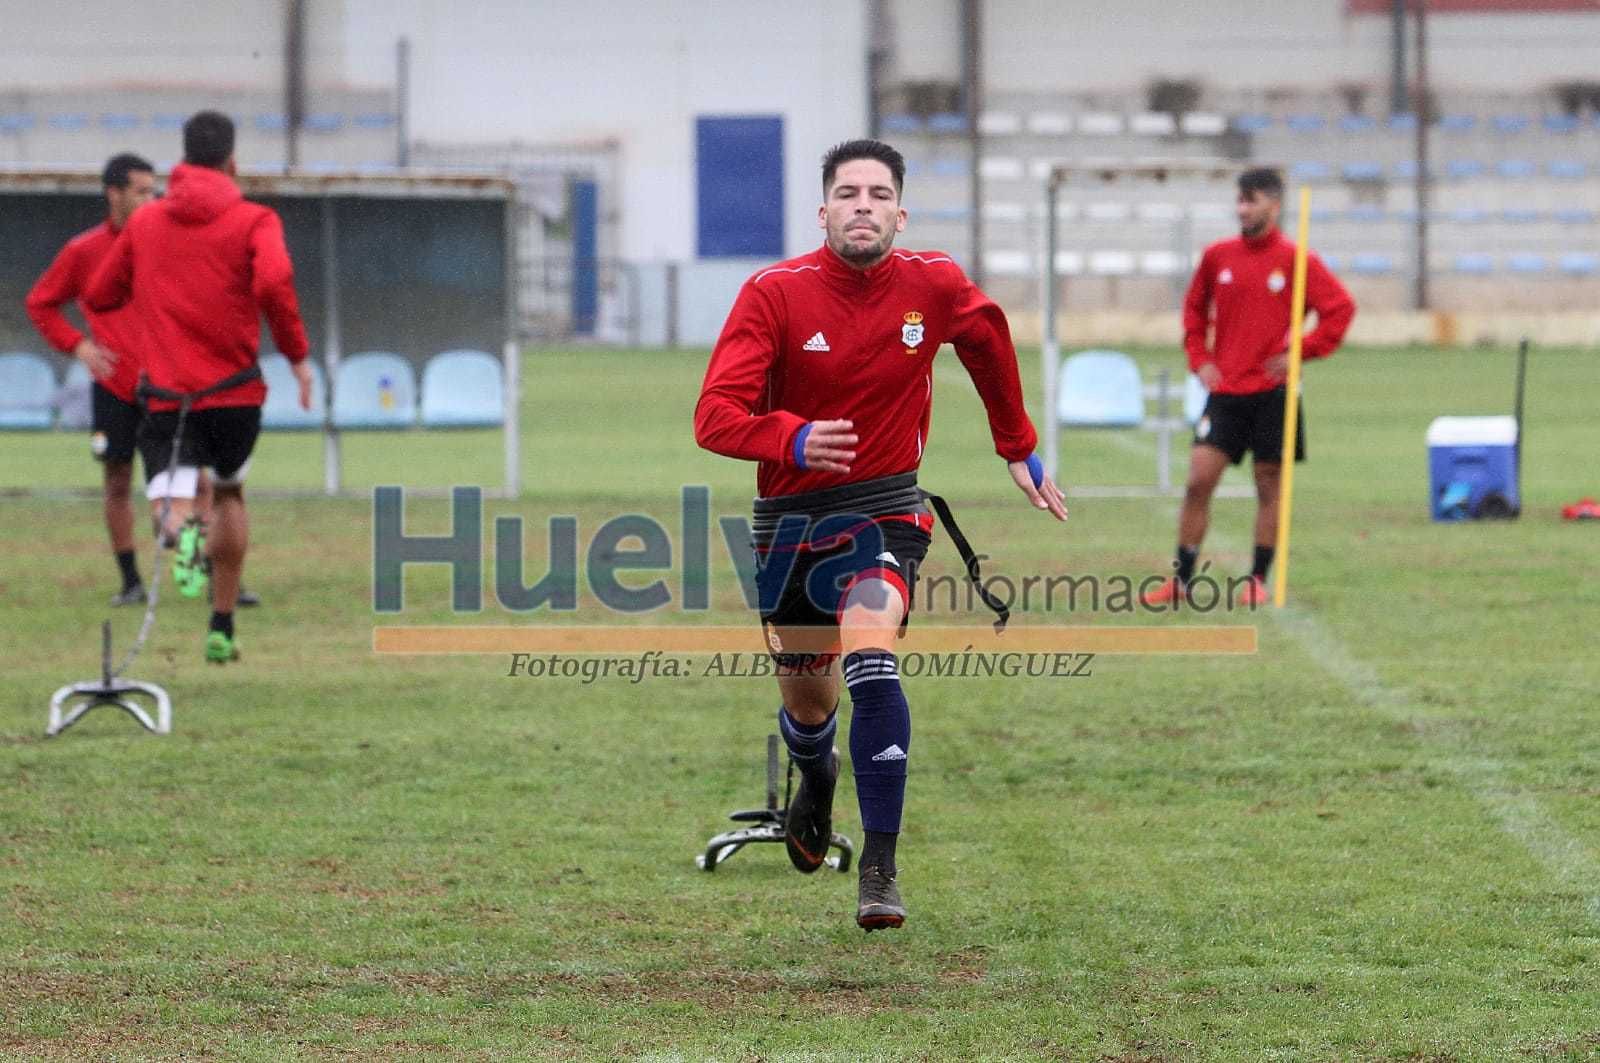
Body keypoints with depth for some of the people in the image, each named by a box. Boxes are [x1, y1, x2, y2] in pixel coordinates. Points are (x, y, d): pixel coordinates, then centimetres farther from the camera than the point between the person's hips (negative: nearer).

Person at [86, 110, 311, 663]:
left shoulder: (144, 223, 9)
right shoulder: (253, 221, -3)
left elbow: (99, 296, 15)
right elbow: (273, 283, -22)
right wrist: (297, 354, -11)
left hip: (166, 392, 1)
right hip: (233, 389, -1)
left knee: (174, 502, -5)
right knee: (229, 494, 23)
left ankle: (181, 531, -45)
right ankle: (222, 628, 23)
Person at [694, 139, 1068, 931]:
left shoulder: (934, 287, -8)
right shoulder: (774, 294, -14)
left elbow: (988, 336, 16)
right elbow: (715, 416, -22)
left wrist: (1018, 449, 23)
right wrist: (792, 439, -42)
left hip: (884, 509, -1)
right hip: (790, 515, 1)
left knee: (871, 656, -28)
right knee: (806, 699, 15)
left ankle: (880, 866, -24)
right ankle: (815, 779, 55)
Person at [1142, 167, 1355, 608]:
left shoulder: (1296, 260, -5)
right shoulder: (1218, 256, 6)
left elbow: (1340, 308, -5)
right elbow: (1194, 307, 19)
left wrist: (1299, 353, -9)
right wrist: (1199, 359, 7)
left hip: (1273, 391, -2)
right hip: (1225, 390, 2)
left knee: (1269, 485, 3)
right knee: (1199, 480, -5)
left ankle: (1258, 581, 12)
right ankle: (1180, 580, 0)